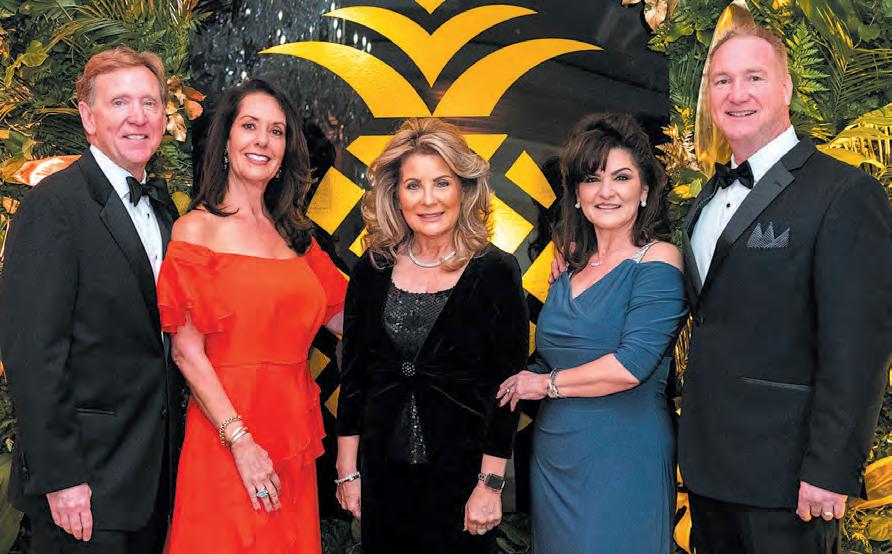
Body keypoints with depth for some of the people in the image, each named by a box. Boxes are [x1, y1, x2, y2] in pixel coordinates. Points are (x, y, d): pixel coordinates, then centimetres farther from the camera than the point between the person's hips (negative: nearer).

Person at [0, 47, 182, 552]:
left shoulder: (162, 206, 10)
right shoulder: (54, 205, -14)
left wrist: (169, 447, 9)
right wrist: (58, 477, -19)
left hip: (155, 471, 7)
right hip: (86, 477, -7)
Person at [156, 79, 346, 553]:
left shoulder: (294, 234, 12)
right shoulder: (196, 229, -5)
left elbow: (346, 317, 9)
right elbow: (186, 350, -10)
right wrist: (240, 440, -15)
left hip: (294, 433, 5)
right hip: (224, 433, -5)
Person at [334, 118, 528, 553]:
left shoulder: (495, 273, -9)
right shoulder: (372, 271, 1)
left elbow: (507, 385, -8)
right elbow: (353, 375, 5)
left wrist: (491, 484, -10)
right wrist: (348, 470, 5)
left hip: (461, 472, -3)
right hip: (383, 472, 3)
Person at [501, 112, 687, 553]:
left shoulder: (658, 261, -10)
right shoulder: (572, 265, 10)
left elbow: (632, 365, -20)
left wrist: (545, 383, -8)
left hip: (621, 460, -6)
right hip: (554, 455, 6)